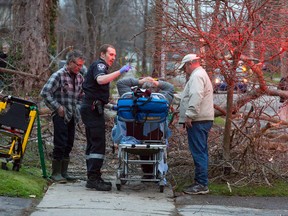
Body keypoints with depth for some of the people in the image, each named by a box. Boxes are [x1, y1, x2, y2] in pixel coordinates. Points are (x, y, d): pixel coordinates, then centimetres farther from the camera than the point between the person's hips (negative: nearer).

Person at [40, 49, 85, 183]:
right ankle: (56, 173, -1)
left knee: (69, 145, 9)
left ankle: (63, 172, 17)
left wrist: (78, 108, 9)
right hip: (60, 116, -7)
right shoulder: (59, 75, -11)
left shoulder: (79, 78, 11)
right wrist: (57, 107, -15)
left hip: (72, 116, 7)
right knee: (60, 144, -8)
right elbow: (45, 92, -15)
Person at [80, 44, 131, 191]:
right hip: (92, 108, -11)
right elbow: (100, 80, -30)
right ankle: (93, 178, -18)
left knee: (93, 143, 11)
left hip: (91, 108, 11)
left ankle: (93, 177, 13)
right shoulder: (99, 65, -8)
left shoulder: (100, 66, 26)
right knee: (98, 143, -14)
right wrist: (120, 72, -32)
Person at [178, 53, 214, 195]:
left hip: (198, 121, -11)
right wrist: (190, 115, 22)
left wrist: (189, 115, -24)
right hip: (203, 120, 11)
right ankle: (200, 183, 18)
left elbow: (196, 97, -24)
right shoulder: (201, 75, 25)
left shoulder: (197, 76, -11)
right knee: (201, 152, 13)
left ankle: (202, 184, -12)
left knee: (198, 152, -11)